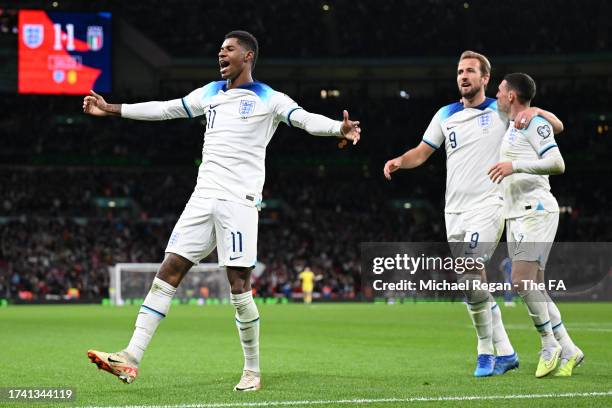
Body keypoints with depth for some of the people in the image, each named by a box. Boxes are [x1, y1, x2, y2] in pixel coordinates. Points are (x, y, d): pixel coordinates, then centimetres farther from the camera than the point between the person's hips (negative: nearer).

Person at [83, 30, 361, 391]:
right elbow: (164, 109, 25)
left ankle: (253, 371, 7)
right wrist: (111, 110, 27)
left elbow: (306, 119, -13)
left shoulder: (268, 99, 0)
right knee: (168, 273, -2)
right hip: (204, 198, 6)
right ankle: (131, 359, -5)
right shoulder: (210, 94, 18)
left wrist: (340, 129, -34)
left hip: (239, 201, -5)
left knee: (239, 286, -7)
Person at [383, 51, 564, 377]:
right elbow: (421, 153, 17)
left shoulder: (501, 111, 2)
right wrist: (399, 161, -4)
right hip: (454, 211, 6)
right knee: (471, 284, 5)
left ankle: (486, 352, -9)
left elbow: (557, 126, 2)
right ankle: (505, 352, 16)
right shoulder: (446, 115, 14)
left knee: (471, 276, -21)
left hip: (488, 206, -5)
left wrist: (535, 111, -18)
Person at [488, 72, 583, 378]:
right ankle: (568, 350, 9)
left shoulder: (535, 123, -9)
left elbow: (557, 164, -20)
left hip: (536, 212, -9)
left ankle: (550, 344, -5)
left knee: (522, 281, -17)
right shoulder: (512, 127, 19)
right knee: (534, 288, 4)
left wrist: (515, 165, -24)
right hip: (516, 215, 9)